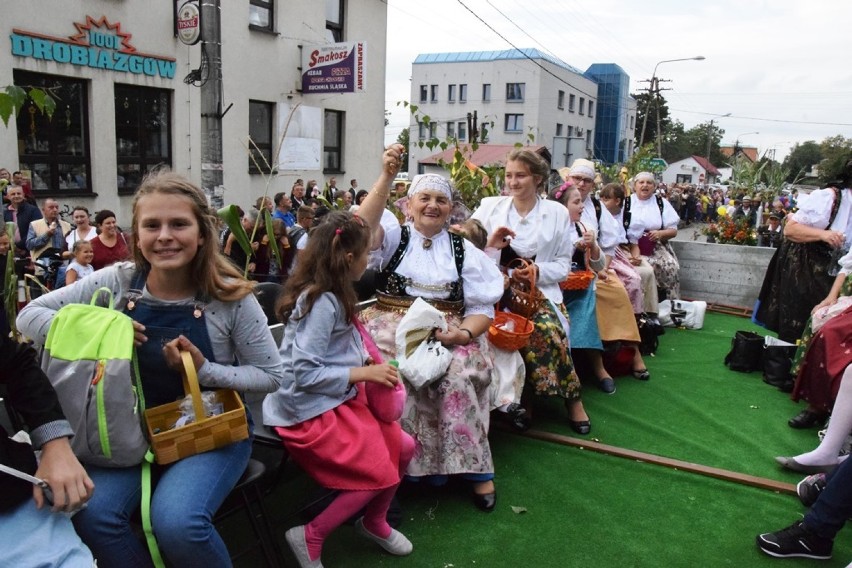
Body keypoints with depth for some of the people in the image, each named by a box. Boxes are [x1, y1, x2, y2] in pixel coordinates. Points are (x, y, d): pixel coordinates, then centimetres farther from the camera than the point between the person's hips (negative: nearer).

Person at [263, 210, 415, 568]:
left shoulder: (331, 295, 6)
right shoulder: (322, 302, -23)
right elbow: (304, 373, -26)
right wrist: (363, 373, -22)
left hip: (338, 399, 9)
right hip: (311, 411, -9)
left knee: (402, 447, 5)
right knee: (379, 471, -7)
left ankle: (374, 523, 27)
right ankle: (311, 537, 7)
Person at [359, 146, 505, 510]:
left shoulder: (464, 250, 14)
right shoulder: (394, 237, 12)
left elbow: (482, 307, 8)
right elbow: (363, 227, -13)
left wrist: (463, 333, -14)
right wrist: (387, 176, -23)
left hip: (448, 334, 1)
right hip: (393, 328, 0)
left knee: (458, 376, -29)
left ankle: (475, 468, -13)